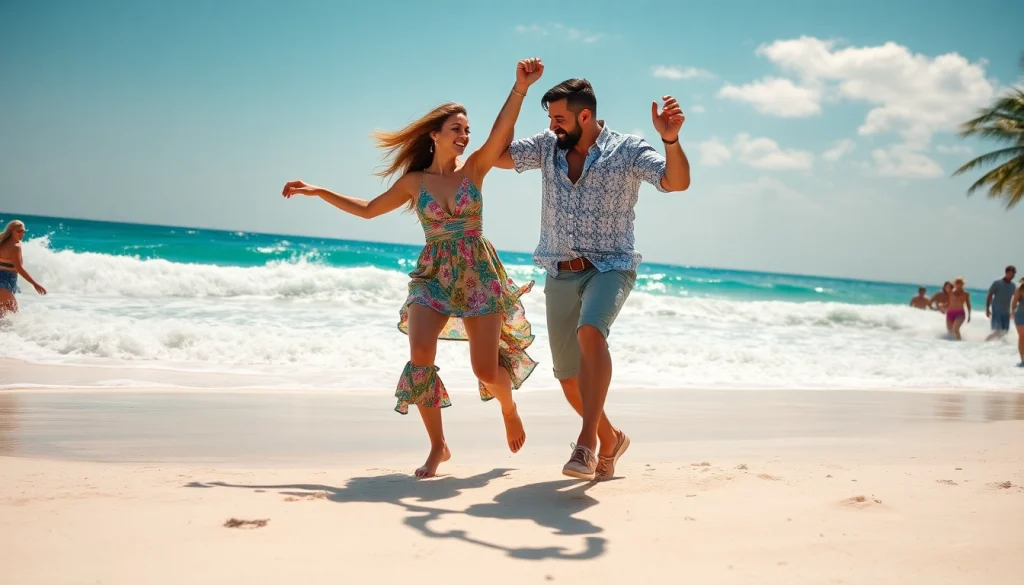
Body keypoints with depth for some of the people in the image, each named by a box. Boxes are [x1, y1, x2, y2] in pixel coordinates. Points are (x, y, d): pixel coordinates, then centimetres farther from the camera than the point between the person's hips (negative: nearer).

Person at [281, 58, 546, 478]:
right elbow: (368, 209, 18)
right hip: (432, 275, 1)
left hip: (479, 274, -1)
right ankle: (437, 446, -4)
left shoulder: (474, 169, 2)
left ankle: (509, 408, 33)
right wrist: (318, 192, 15)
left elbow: (503, 129, -16)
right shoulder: (413, 181, 5)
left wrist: (521, 86, -31)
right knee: (420, 354, -21)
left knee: (486, 370, -5)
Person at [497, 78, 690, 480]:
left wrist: (671, 140, -39)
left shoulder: (627, 150, -7)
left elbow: (677, 182, -18)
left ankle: (587, 442, -34)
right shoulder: (548, 147, 6)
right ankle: (609, 438, 33)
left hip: (609, 268, -5)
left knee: (590, 331, -35)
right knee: (569, 376, 8)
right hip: (560, 275, 5)